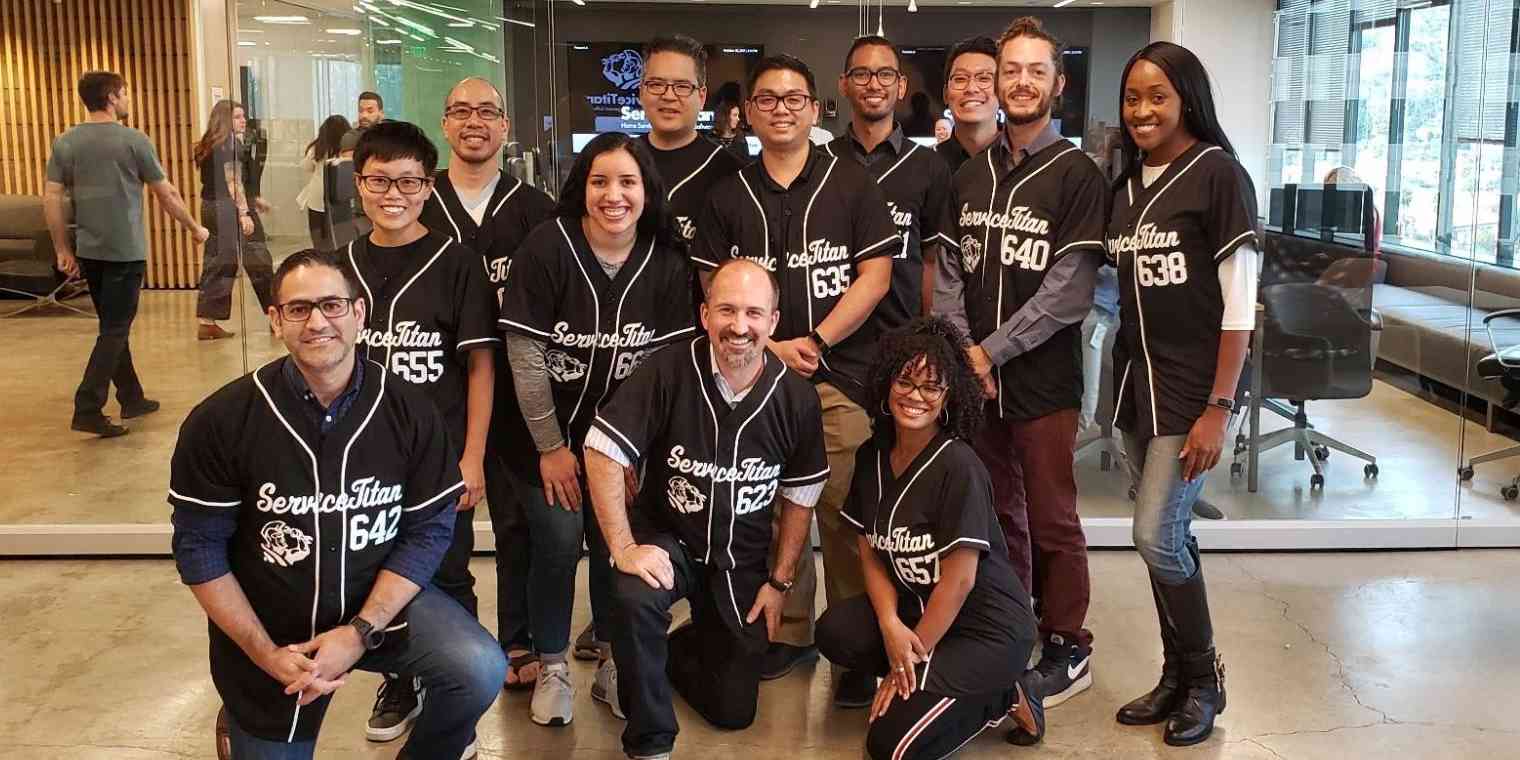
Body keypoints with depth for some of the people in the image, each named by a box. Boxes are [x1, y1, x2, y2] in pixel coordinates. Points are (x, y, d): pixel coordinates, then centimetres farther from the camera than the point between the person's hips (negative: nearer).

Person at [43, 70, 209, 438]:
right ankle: (87, 410, -9)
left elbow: (51, 199, 2)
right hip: (126, 251, -6)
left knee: (113, 326, 16)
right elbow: (167, 194, -4)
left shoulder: (65, 142, 5)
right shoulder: (134, 140, -9)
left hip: (89, 251, 6)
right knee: (115, 330, -3)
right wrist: (195, 228, 11)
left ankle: (132, 398, 25)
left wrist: (63, 250, 9)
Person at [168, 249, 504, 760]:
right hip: (266, 626, 0)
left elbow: (430, 530, -9)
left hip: (381, 598, 0)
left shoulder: (408, 410, -12)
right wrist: (266, 654, -15)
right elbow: (200, 550, -10)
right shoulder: (221, 422, -15)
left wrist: (360, 632, -18)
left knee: (481, 670, -22)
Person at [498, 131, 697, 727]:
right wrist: (551, 447, -12)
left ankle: (613, 660, 21)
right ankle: (552, 667, 10)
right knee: (558, 538, -11)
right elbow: (525, 355, -14)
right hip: (550, 428, -2)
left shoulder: (666, 263, -7)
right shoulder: (546, 248, -16)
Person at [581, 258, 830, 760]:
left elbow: (799, 497, 2)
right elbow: (603, 453, -20)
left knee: (735, 711, 5)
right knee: (634, 598, -37)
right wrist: (625, 549, -23)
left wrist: (780, 582, 1)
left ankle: (662, 657, 38)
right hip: (666, 539, -3)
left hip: (742, 560, 3)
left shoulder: (797, 399, -11)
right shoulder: (668, 372, -20)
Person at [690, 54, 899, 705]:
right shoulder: (729, 197, 11)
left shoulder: (852, 184, 5)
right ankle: (790, 633, 20)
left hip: (842, 376, -2)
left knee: (845, 514, -4)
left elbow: (875, 276, -1)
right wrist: (768, 347, -7)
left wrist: (815, 341, -9)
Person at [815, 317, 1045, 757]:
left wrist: (908, 662, -15)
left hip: (989, 629, -7)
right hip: (917, 608, 7)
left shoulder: (958, 467, -21)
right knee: (835, 633, -19)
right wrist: (891, 625, -16)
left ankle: (1001, 699, 4)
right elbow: (871, 554, 3)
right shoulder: (872, 457, 0)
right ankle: (927, 682, 1)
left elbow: (959, 580, -20)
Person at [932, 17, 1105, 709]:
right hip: (974, 377, 5)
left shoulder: (1075, 173, -5)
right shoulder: (969, 176, 11)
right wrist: (960, 353, -5)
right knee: (998, 513, 13)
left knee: (1051, 520, 3)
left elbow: (1070, 290, -12)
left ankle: (1067, 651, 18)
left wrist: (989, 350, -14)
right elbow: (949, 273, 9)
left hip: (1043, 376, -4)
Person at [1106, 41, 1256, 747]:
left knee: (1157, 535, -8)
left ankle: (1204, 678, 13)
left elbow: (1239, 303, -12)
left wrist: (1217, 409, -16)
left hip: (1191, 383, -6)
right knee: (1167, 537, 11)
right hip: (1135, 377, 6)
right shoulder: (1125, 184, 10)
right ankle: (1178, 674, 23)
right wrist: (1121, 380, 8)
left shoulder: (1218, 175, -9)